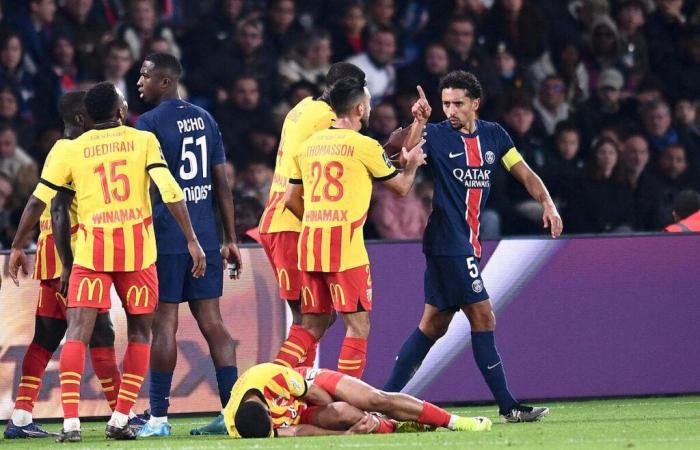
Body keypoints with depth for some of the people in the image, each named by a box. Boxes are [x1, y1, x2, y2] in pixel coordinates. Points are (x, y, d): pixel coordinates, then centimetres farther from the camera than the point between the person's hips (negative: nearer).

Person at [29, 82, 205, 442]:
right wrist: (192, 240, -5)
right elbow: (170, 192, -8)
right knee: (140, 331, 15)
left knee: (78, 331, -3)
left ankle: (71, 421, -17)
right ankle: (120, 419, 10)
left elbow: (38, 202, 7)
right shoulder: (143, 141, 2)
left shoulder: (70, 151, 5)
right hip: (138, 249, 0)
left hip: (91, 250, 0)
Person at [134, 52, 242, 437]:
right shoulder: (205, 120, 13)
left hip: (165, 236, -6)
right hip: (205, 235, 6)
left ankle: (158, 417, -3)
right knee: (211, 320, 7)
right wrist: (230, 239, 17)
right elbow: (222, 184, 13)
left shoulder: (148, 124, -7)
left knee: (164, 322, -4)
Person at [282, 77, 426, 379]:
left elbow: (291, 199, 17)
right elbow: (401, 187, 9)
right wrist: (412, 163, 29)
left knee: (313, 325, 13)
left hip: (310, 241, 6)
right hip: (346, 245, -6)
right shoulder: (364, 146, -4)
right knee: (358, 325, -1)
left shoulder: (309, 145, 13)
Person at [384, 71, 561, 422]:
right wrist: (418, 122, -36)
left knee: (435, 324, 10)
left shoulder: (494, 135, 10)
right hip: (449, 242, -7)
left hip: (466, 242, 7)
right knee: (483, 317, -9)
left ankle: (388, 397, 15)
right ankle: (507, 406, -7)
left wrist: (547, 202, -4)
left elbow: (524, 173, 12)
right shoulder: (436, 135, -7)